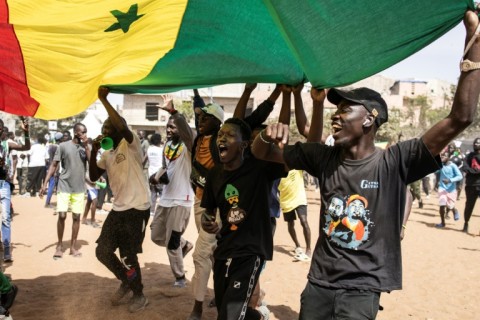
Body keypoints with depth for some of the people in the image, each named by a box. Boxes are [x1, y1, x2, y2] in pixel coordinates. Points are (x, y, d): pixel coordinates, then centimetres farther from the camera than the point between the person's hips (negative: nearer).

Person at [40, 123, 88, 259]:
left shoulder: (85, 147, 4)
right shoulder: (63, 146, -3)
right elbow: (54, 165, -1)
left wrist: (86, 146, -12)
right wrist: (45, 183, -8)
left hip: (79, 188, 2)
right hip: (64, 187, -2)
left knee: (76, 217, 4)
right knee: (62, 215, -3)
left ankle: (73, 246, 14)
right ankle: (59, 245, 12)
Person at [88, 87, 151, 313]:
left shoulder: (131, 144, -9)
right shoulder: (107, 154, 14)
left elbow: (122, 127, -30)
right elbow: (94, 178, 11)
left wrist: (103, 99, -26)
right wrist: (93, 152, -2)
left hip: (137, 209, -7)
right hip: (118, 209, 8)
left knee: (127, 256, 1)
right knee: (103, 251, 8)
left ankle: (139, 295, 25)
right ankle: (126, 282, 33)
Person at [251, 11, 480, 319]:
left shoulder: (394, 163, -14)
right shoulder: (323, 157, -2)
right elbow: (262, 153, 3)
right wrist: (268, 135, -22)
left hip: (362, 290, -4)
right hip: (318, 283, 4)